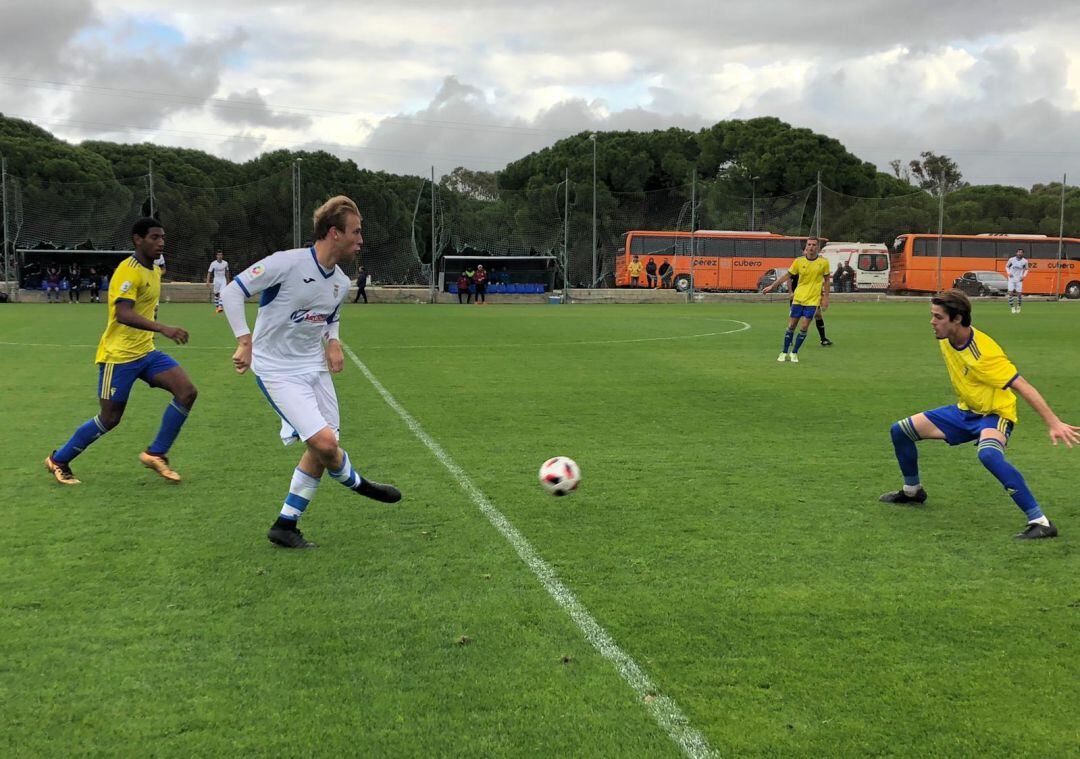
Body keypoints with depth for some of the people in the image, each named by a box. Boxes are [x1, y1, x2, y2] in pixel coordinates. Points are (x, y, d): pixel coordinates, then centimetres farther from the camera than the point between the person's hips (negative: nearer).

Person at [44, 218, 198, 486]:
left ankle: (156, 454, 1)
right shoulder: (128, 271, -18)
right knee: (110, 419, 0)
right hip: (119, 355, -8)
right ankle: (58, 460, 22)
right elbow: (123, 314, -31)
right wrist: (163, 329, -40)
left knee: (187, 392, -9)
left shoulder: (155, 271, 10)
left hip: (145, 352, 8)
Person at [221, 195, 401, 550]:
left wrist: (333, 343, 1)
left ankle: (285, 525, 19)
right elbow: (232, 292, -14)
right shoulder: (287, 263, -20)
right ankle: (357, 484, 13)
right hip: (277, 371, -8)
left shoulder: (341, 283, 3)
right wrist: (245, 341, -21)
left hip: (314, 367, 8)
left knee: (321, 448, 5)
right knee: (325, 442, -19)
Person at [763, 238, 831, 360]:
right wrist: (772, 286, 6)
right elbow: (787, 275, 7)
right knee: (791, 326, 4)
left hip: (813, 300, -1)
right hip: (798, 299, 1)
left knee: (804, 327, -6)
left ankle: (794, 353, 10)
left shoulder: (824, 262, -3)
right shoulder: (798, 261, -3)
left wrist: (826, 298, 5)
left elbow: (826, 280, 7)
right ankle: (784, 352, 17)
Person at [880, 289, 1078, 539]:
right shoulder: (946, 339, -8)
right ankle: (912, 490, 33)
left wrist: (1054, 423, -35)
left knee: (988, 454, -42)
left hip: (994, 414, -8)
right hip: (964, 410, 9)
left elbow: (1023, 387, -31)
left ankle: (1041, 522, -34)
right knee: (900, 431, 8)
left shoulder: (983, 353, -31)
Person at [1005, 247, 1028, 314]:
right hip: (1011, 279, -1)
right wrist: (1009, 273, -7)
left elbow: (1026, 269, 12)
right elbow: (1007, 266, 9)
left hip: (1019, 280, 1)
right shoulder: (1011, 259, -6)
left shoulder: (1025, 261, -4)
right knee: (1010, 293, -10)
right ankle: (1012, 307, 4)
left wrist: (1024, 276, -4)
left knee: (1019, 294, -2)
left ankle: (1018, 306, 21)